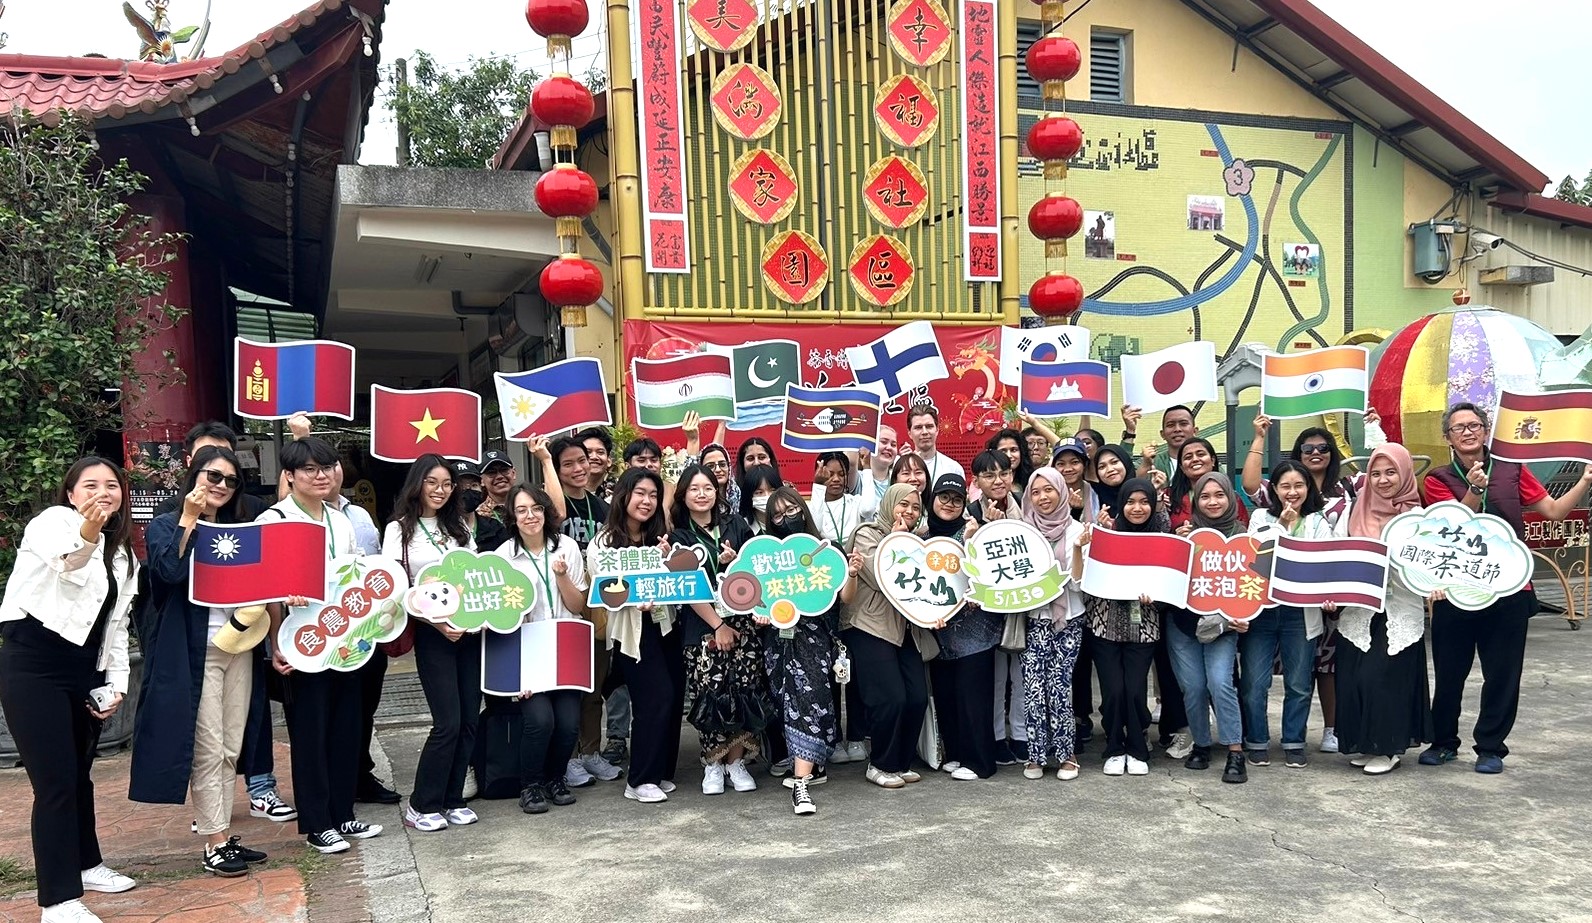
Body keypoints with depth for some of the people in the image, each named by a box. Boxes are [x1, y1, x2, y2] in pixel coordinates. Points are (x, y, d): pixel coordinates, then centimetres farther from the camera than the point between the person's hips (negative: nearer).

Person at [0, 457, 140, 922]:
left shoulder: (122, 554, 16)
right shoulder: (53, 522, -8)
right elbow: (68, 568, -32)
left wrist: (117, 683, 11)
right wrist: (87, 535, -53)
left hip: (83, 672, 8)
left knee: (80, 774, 19)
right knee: (56, 781, -9)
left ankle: (85, 864, 37)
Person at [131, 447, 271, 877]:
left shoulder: (238, 530, 16)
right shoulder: (166, 526, 0)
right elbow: (171, 570, -19)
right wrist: (189, 518, -17)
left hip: (238, 647, 6)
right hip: (194, 652, -5)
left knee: (230, 750, 8)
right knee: (207, 751, -3)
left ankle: (222, 835, 16)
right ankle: (214, 845, 4)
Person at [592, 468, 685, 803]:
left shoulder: (662, 537, 9)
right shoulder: (603, 545, -6)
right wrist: (633, 599, -27)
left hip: (666, 624, 5)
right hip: (633, 630, -5)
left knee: (674, 697, 3)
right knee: (658, 697, -11)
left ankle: (661, 772, 20)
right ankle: (640, 781, 2)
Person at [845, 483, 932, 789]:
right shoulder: (867, 534, -4)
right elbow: (879, 577, -16)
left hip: (904, 628, 7)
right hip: (870, 627, -7)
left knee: (918, 697, -2)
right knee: (890, 698, -13)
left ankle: (901, 763, 14)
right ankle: (881, 766, 5)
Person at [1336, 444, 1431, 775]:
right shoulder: (1358, 511, 7)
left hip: (1399, 611, -4)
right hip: (1358, 610, 4)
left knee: (1382, 676, -7)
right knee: (1353, 677, 4)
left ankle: (1389, 746, 9)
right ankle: (1364, 742, 20)